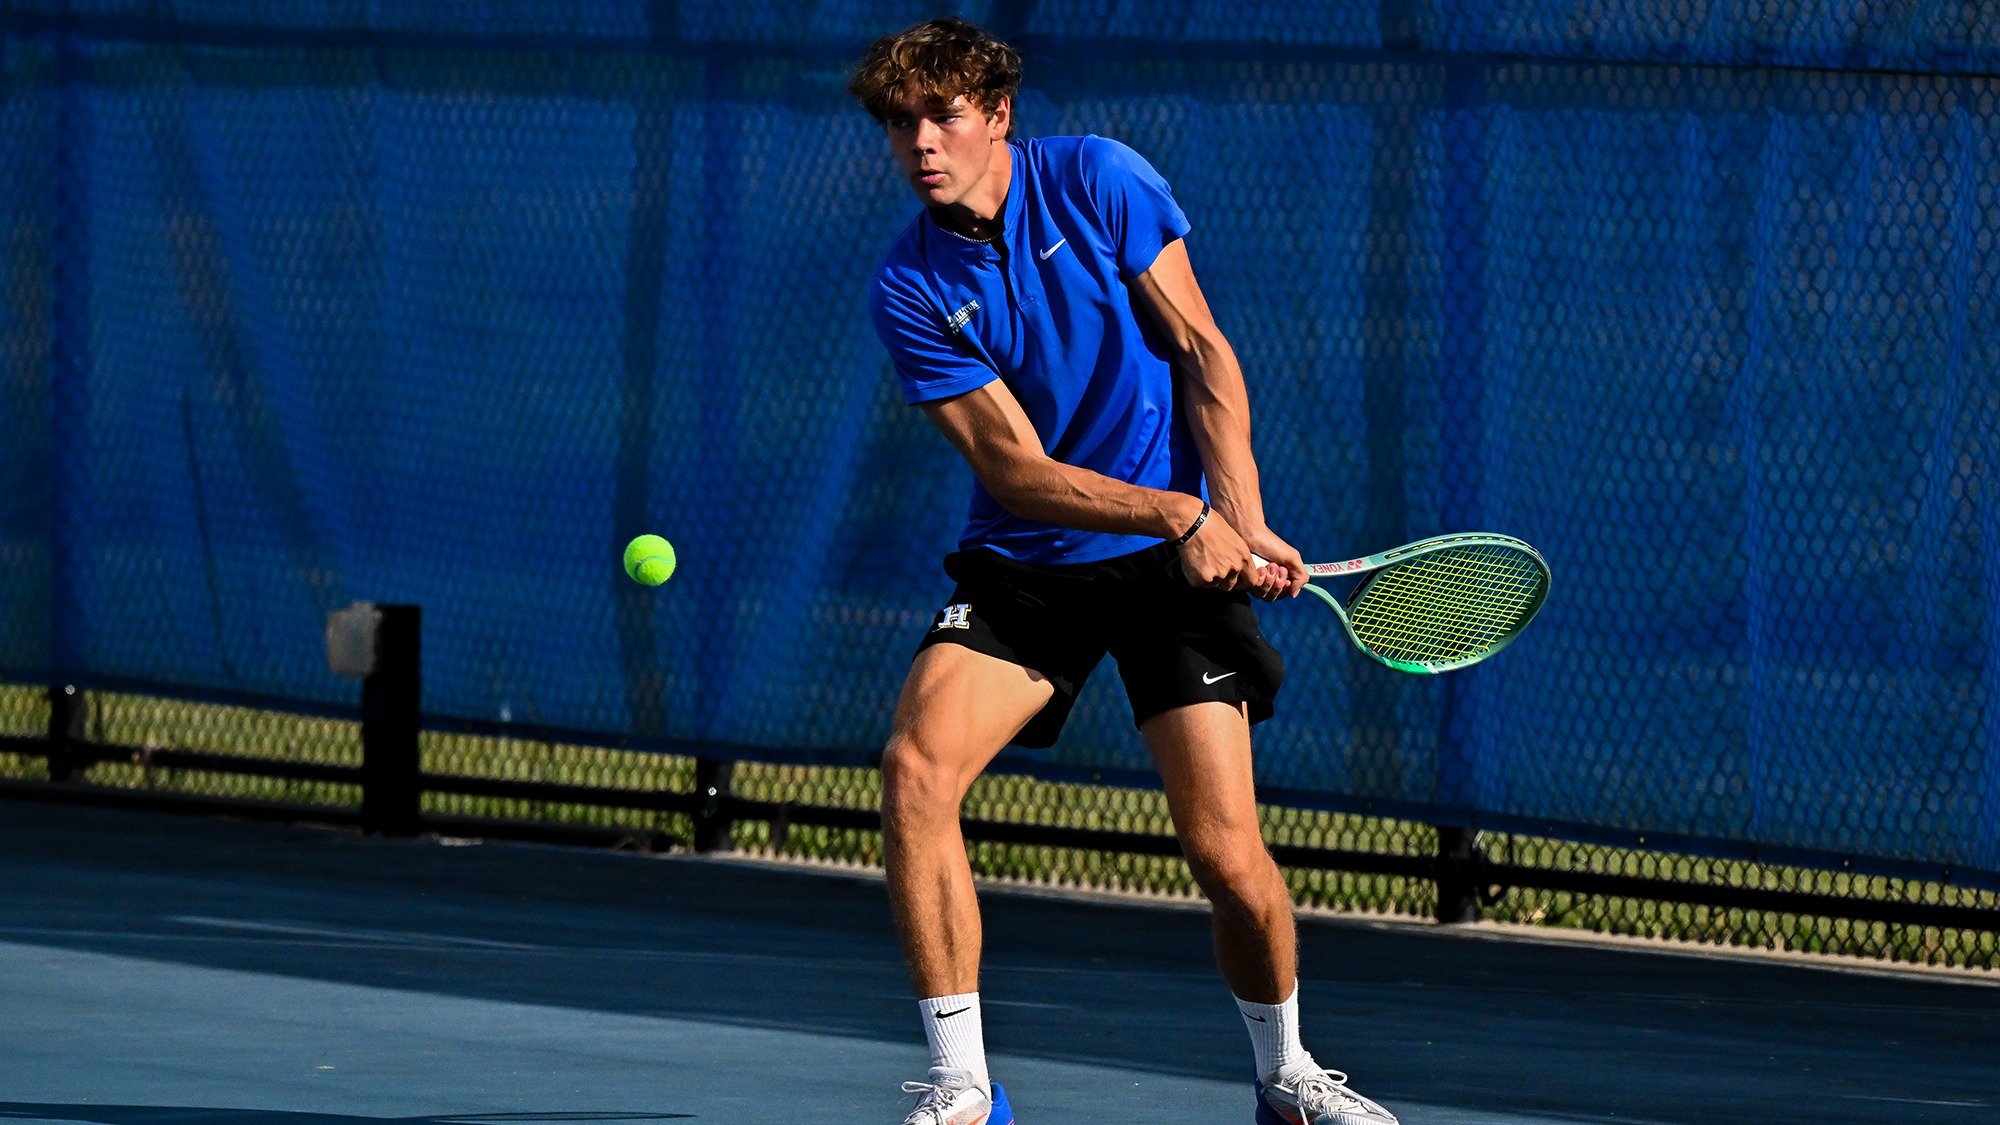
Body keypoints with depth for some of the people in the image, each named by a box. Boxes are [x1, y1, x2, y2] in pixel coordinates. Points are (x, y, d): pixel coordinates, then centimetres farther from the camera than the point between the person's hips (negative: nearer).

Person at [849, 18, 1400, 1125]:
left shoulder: (1099, 182, -7)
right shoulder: (909, 291, -8)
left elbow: (1201, 350, -5)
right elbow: (1017, 470, -13)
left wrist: (1242, 524, -16)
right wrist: (1179, 514, -25)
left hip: (1174, 567, -1)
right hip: (1024, 565, 1)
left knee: (1225, 850, -10)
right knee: (916, 764, -23)